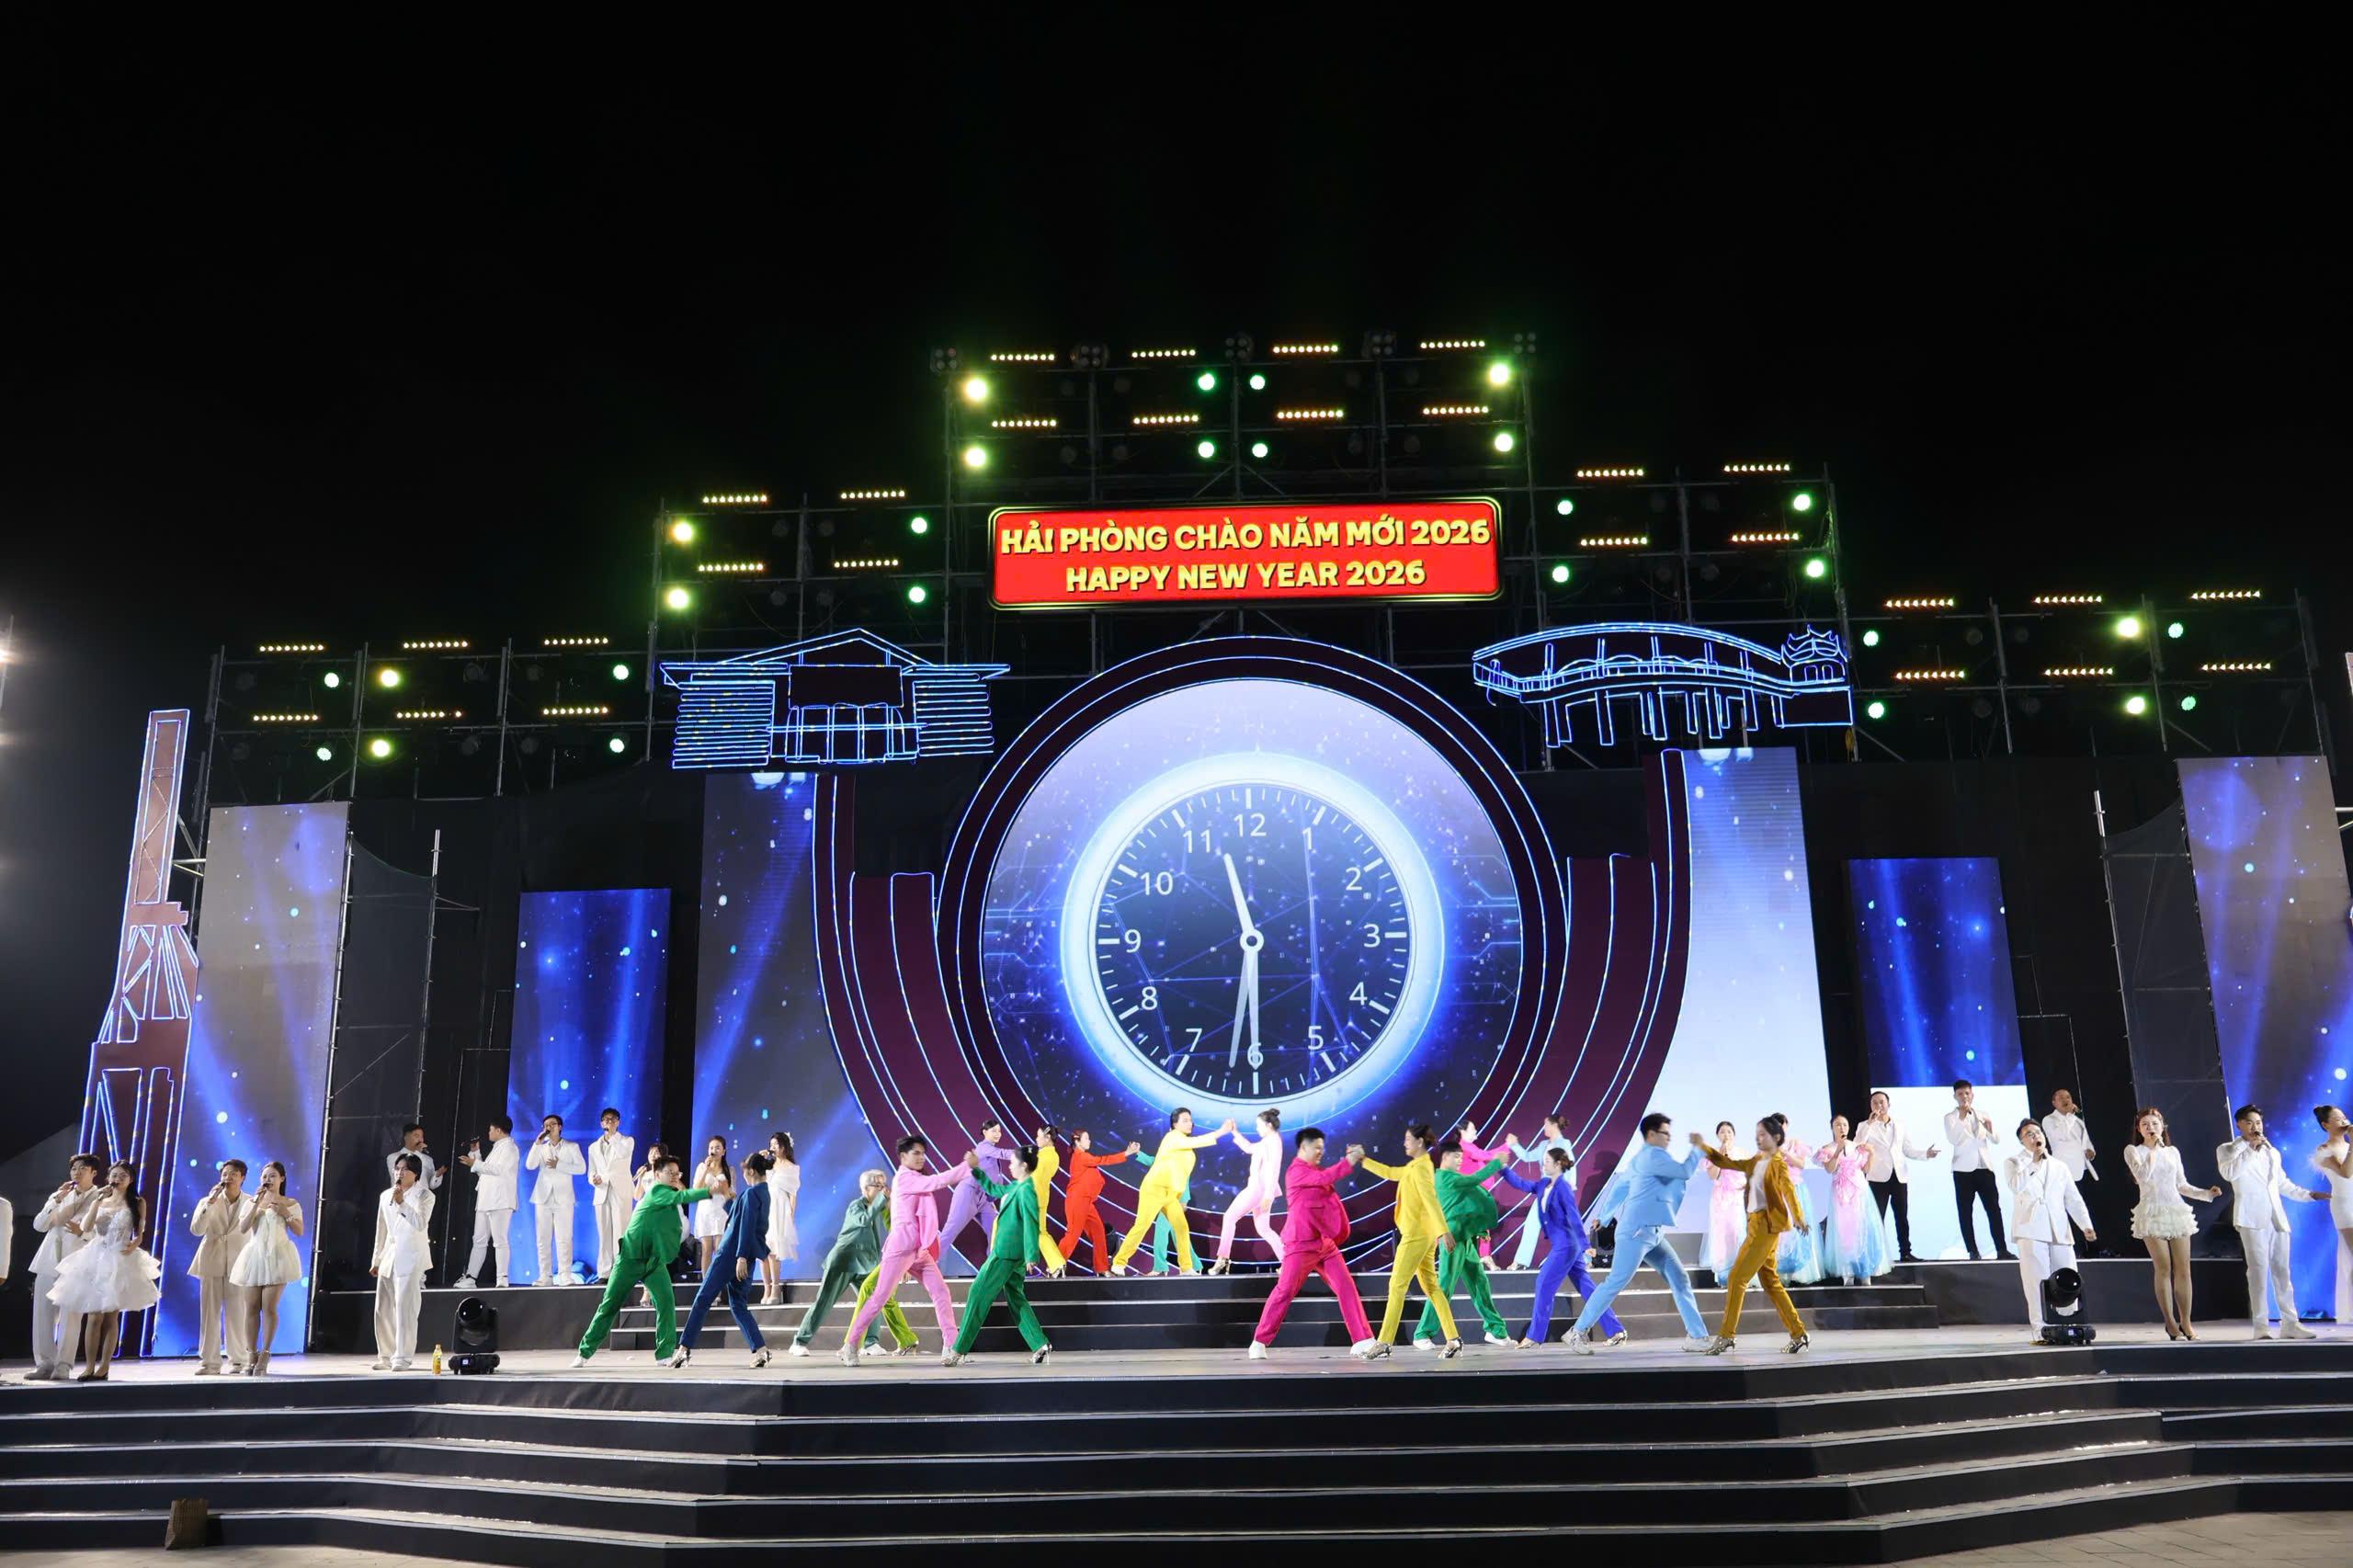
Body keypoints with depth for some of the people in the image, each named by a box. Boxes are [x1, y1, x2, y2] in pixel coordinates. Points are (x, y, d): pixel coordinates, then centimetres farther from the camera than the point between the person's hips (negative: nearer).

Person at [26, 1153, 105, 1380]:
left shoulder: (100, 1197, 4)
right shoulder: (59, 1196, 19)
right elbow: (39, 1225, 7)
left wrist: (82, 1232, -24)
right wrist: (56, 1200, -3)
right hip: (49, 1262, 5)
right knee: (42, 1314, 1)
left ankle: (63, 1366, -7)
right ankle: (44, 1363, 7)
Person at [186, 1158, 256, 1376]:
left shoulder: (250, 1203, 3)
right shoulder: (207, 1202, 8)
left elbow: (246, 1228, -9)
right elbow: (196, 1230, -7)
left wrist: (255, 1203, -21)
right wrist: (210, 1203, -13)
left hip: (238, 1265, -2)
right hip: (211, 1264, 2)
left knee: (237, 1314, 0)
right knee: (209, 1314, 1)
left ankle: (239, 1360, 7)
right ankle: (209, 1362, 4)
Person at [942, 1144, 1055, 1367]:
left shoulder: (1026, 1190, -15)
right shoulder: (1016, 1187, 13)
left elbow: (1031, 1223, -22)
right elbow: (994, 1189, 30)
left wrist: (1031, 1256, -27)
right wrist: (975, 1169, 25)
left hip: (1006, 1253, -10)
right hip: (1011, 1253, 10)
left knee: (978, 1296, -5)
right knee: (1016, 1299, 12)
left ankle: (959, 1350, -2)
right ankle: (1040, 1345, 8)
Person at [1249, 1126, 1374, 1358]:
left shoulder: (1317, 1170, 18)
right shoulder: (1296, 1171, -11)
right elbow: (1325, 1178, -25)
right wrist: (1349, 1162, -22)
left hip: (1325, 1243, 8)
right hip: (1301, 1244, -8)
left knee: (1346, 1287, -2)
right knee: (1284, 1292, -5)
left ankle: (1362, 1341, -2)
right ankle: (1259, 1342, 5)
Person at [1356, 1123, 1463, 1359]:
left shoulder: (1420, 1168, -15)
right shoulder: (1415, 1166, 15)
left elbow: (1431, 1200, -25)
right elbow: (1391, 1173, 27)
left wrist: (1443, 1231, -32)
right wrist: (1363, 1160, 26)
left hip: (1416, 1235, -10)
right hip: (1423, 1235, 10)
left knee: (1397, 1286, -7)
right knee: (1431, 1287, 10)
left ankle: (1383, 1344, -6)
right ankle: (1454, 1339, 7)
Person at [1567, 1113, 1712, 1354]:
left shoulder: (1640, 1159, 20)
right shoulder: (1652, 1155, -9)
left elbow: (1618, 1183, 22)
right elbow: (1685, 1171, -12)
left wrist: (1603, 1216, 24)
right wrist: (1698, 1148, 2)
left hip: (1652, 1234, 10)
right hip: (1637, 1232, -10)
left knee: (1680, 1280, 4)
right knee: (1616, 1283, -10)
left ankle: (1696, 1336, 4)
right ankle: (1579, 1332, -4)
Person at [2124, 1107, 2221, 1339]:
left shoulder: (2172, 1152, 15)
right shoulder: (2133, 1150, 4)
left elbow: (2181, 1185, 18)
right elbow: (2143, 1175, -14)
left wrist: (2206, 1193, 5)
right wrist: (2153, 1149, -7)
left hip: (2177, 1210, 4)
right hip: (2153, 1213, -4)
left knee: (2183, 1268, 0)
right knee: (2164, 1269, -6)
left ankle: (2185, 1322, 6)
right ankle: (2170, 1323, 0)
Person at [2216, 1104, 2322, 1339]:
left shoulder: (2272, 1151, 22)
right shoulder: (2228, 1150, 5)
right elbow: (2229, 1173, -15)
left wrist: (2308, 1195, 18)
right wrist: (2251, 1149, -12)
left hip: (2277, 1218, 6)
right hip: (2252, 1218, -6)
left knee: (2282, 1271, 5)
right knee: (2258, 1269, -11)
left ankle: (2290, 1324, 10)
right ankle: (2261, 1326, -11)